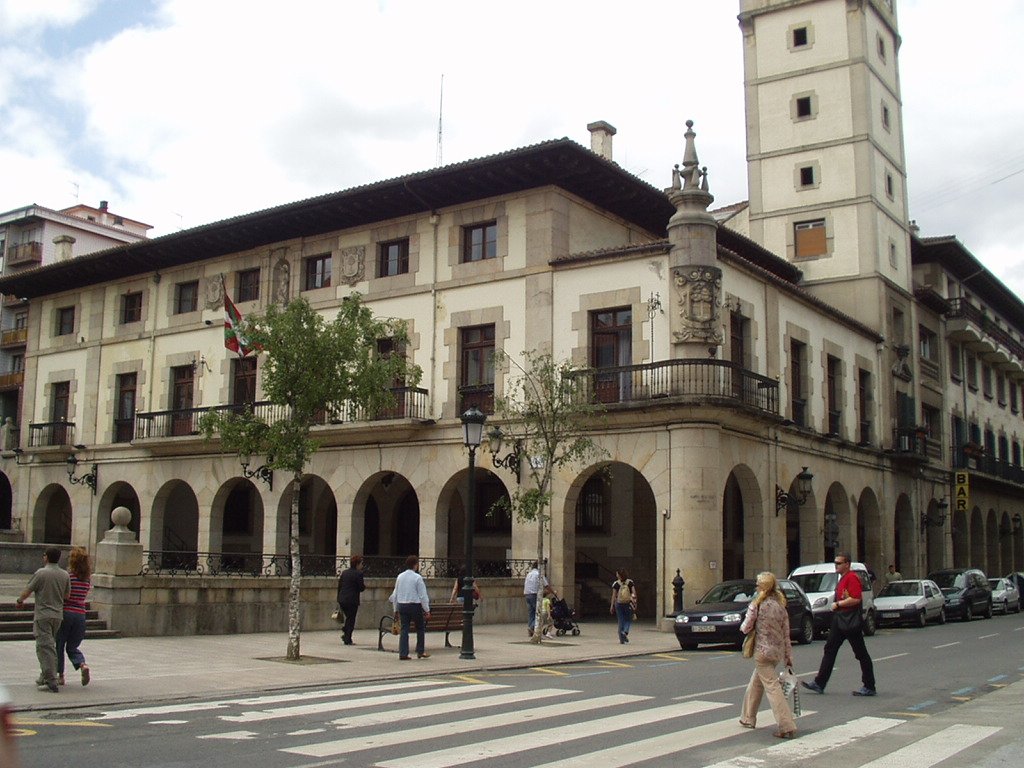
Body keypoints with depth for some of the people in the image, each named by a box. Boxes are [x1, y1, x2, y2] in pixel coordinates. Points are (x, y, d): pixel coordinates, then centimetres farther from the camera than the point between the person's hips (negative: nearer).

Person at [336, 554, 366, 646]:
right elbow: (361, 588, -11)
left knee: (348, 618, 22)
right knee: (351, 620, 3)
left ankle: (345, 634, 15)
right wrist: (364, 586, 11)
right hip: (352, 600, -6)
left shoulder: (344, 572, 10)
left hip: (342, 600, 6)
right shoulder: (358, 573, -10)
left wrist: (339, 599, 18)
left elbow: (339, 586, 13)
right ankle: (347, 640, 3)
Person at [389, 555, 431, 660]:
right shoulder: (417, 577, -9)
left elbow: (395, 595, 13)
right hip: (415, 605, -5)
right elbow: (423, 596, -10)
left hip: (401, 605, 5)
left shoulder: (400, 577, 8)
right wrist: (427, 610, -4)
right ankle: (420, 651, 15)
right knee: (420, 628, 12)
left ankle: (403, 654, 4)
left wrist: (396, 609, 21)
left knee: (404, 629, 7)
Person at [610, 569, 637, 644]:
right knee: (628, 620, 12)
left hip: (619, 604, 0)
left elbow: (614, 595, -5)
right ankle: (625, 632, -15)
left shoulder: (616, 584, -5)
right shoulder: (630, 582, -2)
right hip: (628, 604, 0)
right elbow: (634, 593, -7)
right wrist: (635, 602, 1)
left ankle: (622, 639, 8)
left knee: (621, 621, 8)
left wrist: (612, 606, 1)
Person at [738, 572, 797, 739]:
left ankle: (787, 726, -14)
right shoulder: (781, 606, 5)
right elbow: (786, 634, 7)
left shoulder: (756, 605, -12)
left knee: (772, 687, -7)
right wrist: (788, 657, 11)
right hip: (777, 651, 7)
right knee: (755, 683, 23)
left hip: (762, 651, -7)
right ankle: (748, 718, 33)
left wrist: (742, 627, 15)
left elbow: (746, 628, -8)